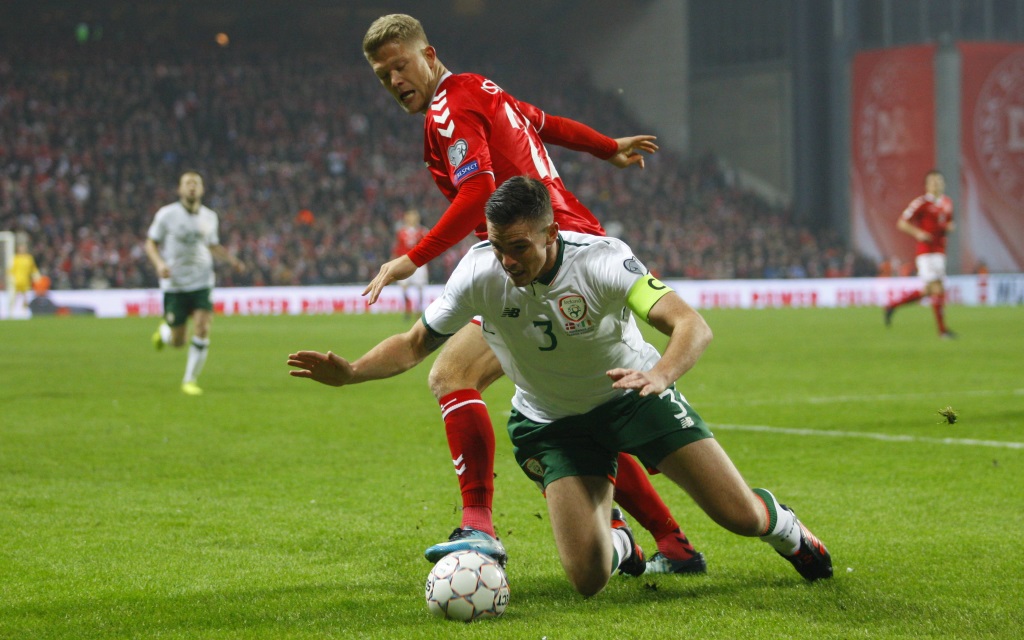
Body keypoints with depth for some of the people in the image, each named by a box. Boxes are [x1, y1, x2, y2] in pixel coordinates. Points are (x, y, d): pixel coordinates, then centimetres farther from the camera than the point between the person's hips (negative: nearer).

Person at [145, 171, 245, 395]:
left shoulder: (210, 217, 5)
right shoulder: (166, 215, -6)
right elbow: (151, 243, 1)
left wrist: (231, 259, 2)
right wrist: (159, 263, -18)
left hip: (202, 282, 2)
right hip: (175, 284, -2)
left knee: (202, 331, -14)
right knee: (177, 342, 2)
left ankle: (190, 380, 2)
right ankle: (164, 330, 40)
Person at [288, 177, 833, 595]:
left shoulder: (600, 259, -29)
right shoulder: (480, 272, -22)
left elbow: (691, 325, -39)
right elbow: (414, 344, -10)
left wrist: (661, 374, -59)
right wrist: (349, 373, -28)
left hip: (631, 393, -1)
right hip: (551, 422, 1)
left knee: (739, 516, -8)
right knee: (588, 579, -15)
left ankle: (786, 530, 33)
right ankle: (616, 542, 26)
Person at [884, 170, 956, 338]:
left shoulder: (947, 203, 13)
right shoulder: (921, 203, -9)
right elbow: (901, 223, -9)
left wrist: (949, 228, 4)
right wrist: (918, 233, -23)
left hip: (940, 252, 8)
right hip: (926, 252, -8)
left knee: (927, 291, 10)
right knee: (937, 288, -12)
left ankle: (892, 306, 25)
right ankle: (942, 329, -8)